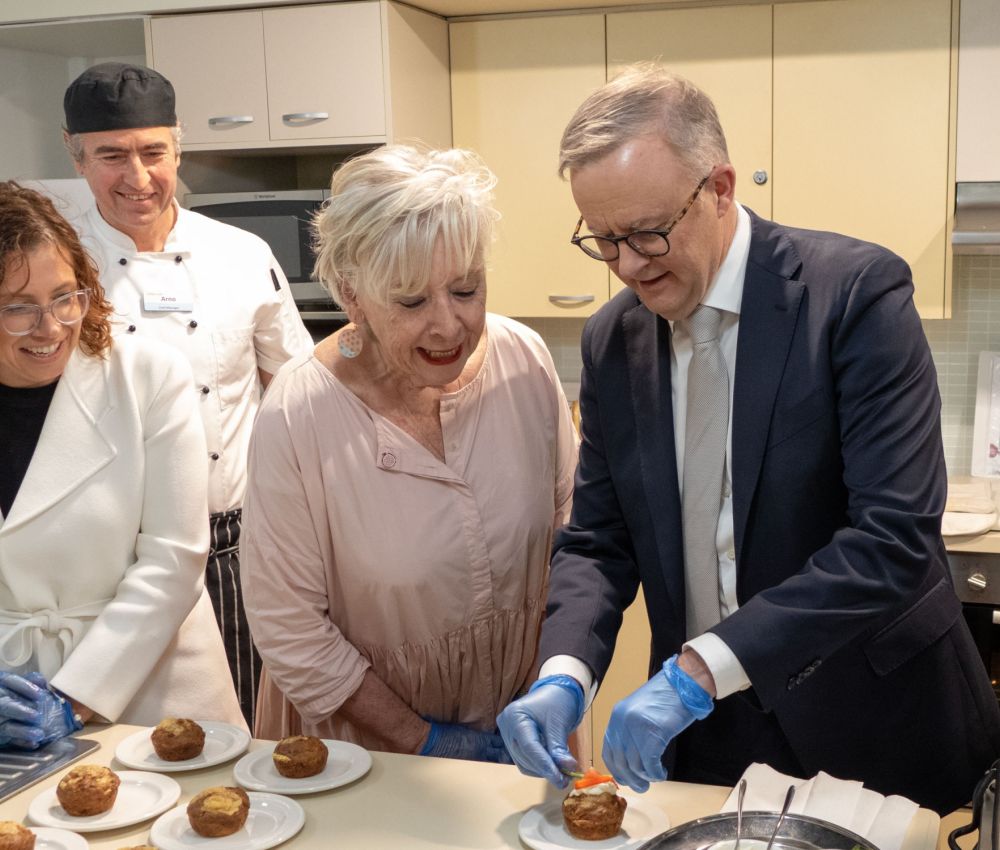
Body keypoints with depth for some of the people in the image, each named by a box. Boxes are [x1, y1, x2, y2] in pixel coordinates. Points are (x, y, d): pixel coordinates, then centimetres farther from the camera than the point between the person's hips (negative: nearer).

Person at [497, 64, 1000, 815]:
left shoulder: (856, 290, -17)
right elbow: (598, 541, 3)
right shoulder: (612, 341, -1)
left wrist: (701, 668, -30)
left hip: (875, 727, -3)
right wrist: (565, 672, -17)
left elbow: (897, 534, -25)